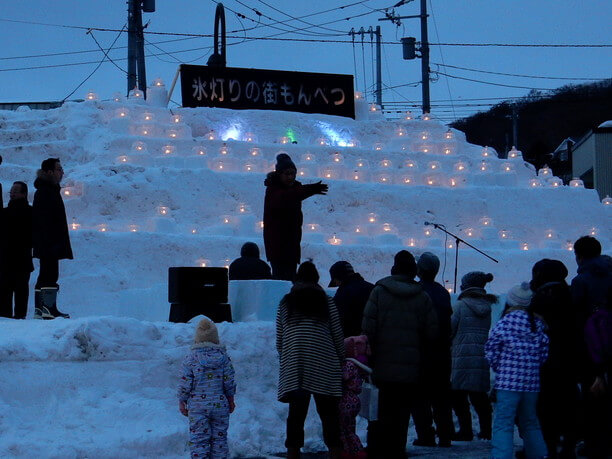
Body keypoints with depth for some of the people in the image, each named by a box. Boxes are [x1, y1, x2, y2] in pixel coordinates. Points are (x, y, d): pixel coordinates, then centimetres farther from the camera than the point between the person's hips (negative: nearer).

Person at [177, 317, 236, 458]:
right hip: (220, 404, 2)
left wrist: (182, 402, 6)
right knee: (219, 438, 10)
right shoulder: (223, 356, -2)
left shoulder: (191, 357, -8)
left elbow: (185, 384, -6)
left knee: (198, 440, 1)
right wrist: (231, 400, 15)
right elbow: (229, 382, 2)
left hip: (198, 406, -2)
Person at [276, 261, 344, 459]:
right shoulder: (326, 302, 4)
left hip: (293, 369, 1)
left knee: (296, 414, 3)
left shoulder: (285, 303, 10)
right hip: (324, 367, -1)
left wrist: (285, 359, 26)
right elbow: (338, 337, 5)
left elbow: (279, 340, 12)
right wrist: (341, 359, 19)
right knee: (328, 413, 3)